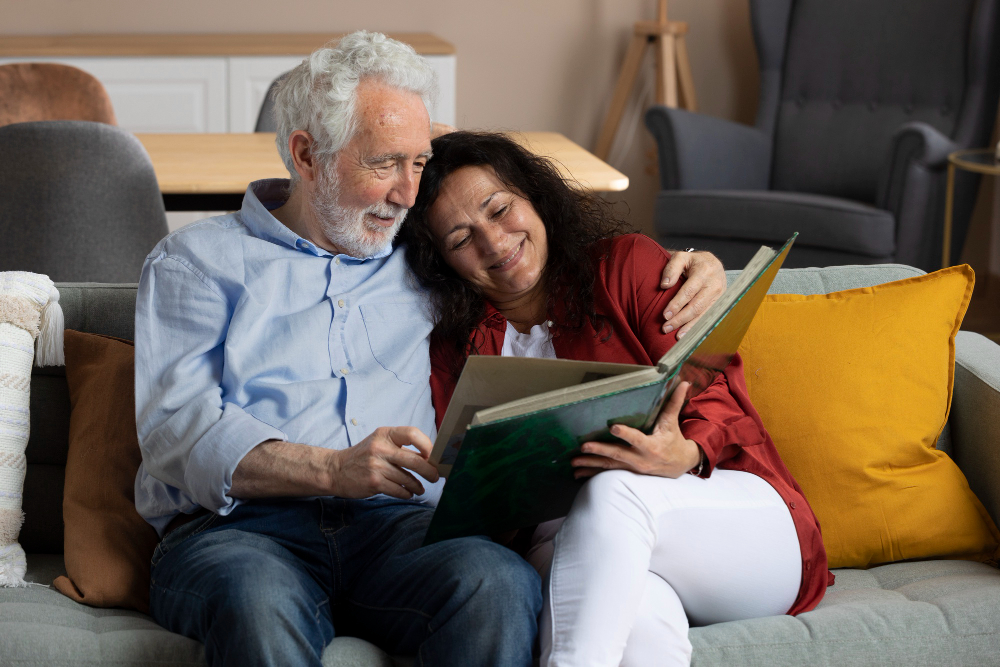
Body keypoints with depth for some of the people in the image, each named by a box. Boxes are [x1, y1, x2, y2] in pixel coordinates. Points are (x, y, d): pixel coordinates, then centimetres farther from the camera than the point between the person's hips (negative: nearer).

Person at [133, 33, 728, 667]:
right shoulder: (194, 261, 13)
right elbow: (178, 425, -1)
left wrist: (689, 277, 17)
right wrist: (332, 469, -19)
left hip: (398, 525, 3)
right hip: (240, 528, -3)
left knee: (498, 580, -33)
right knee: (259, 601, -40)